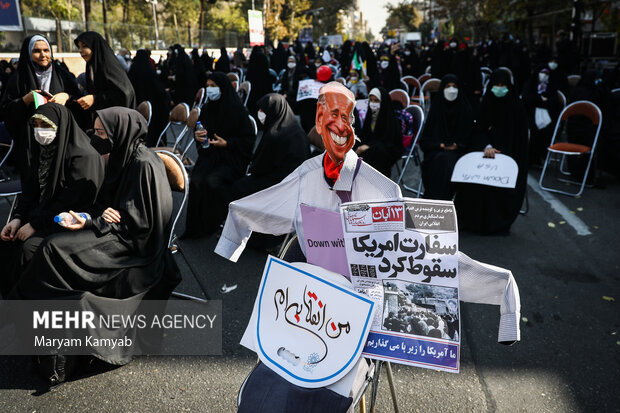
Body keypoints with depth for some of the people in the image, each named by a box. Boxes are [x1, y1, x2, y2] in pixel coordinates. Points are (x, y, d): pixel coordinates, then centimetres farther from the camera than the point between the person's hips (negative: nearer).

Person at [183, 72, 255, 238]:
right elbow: (200, 130, 23)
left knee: (210, 181, -30)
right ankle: (195, 225, -10)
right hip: (209, 155, 5)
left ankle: (209, 224, -9)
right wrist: (197, 136, -1)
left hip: (231, 159, -4)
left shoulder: (237, 110, -7)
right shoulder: (207, 109, 10)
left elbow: (248, 140, -5)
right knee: (196, 181, -23)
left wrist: (227, 143, -17)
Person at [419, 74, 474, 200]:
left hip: (459, 150, -1)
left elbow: (469, 136, 8)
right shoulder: (436, 108, 9)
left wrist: (457, 146, -11)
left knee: (448, 159, -33)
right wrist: (440, 145, -10)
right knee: (440, 159, -33)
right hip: (436, 150, 1)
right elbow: (426, 138, 7)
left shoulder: (466, 110, 8)